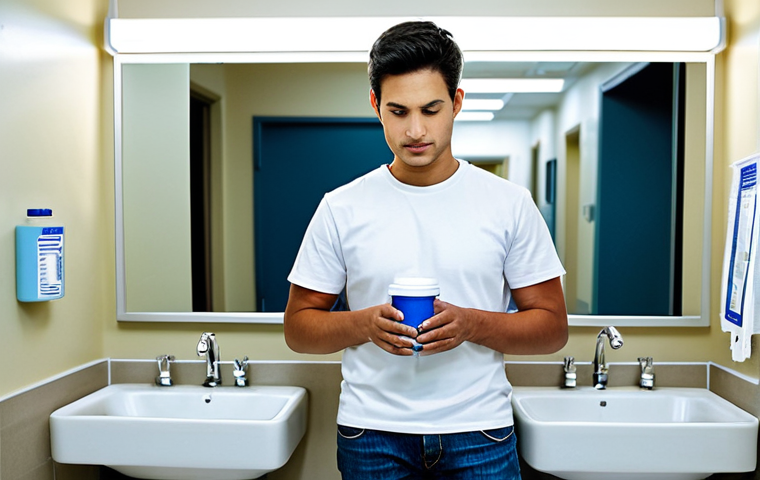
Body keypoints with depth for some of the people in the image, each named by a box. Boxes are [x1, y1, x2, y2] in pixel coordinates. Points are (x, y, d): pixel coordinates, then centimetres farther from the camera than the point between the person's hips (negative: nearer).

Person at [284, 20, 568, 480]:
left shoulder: (510, 204, -3)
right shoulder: (340, 209, -2)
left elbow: (552, 327, 0)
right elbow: (298, 327, 2)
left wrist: (471, 323, -17)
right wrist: (365, 322, -17)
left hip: (479, 433, 0)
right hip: (372, 434, 1)